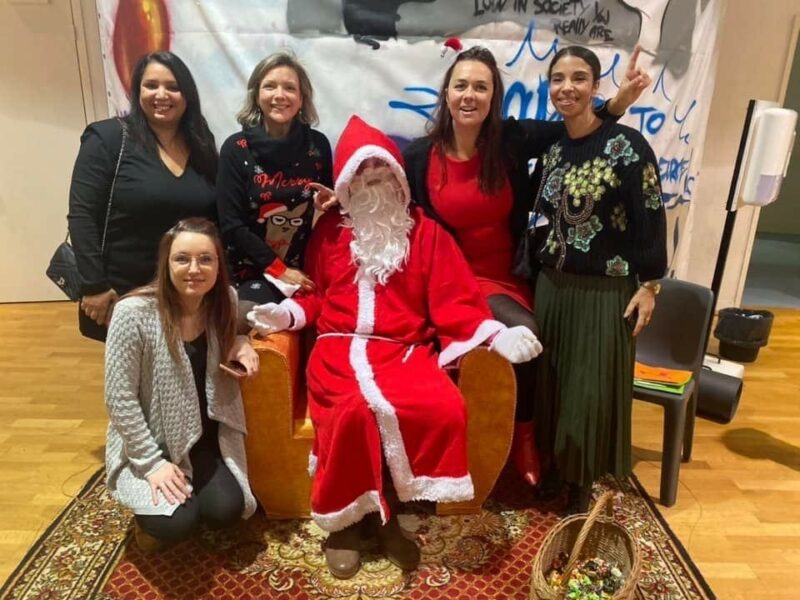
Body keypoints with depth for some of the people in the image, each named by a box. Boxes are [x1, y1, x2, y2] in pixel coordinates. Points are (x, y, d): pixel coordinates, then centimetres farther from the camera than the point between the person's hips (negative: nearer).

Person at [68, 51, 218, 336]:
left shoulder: (202, 145, 5)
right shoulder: (107, 138, -8)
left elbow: (216, 219, 8)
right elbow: (81, 216, -11)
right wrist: (94, 286, -15)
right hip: (125, 294, -3)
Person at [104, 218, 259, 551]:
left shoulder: (225, 300, -9)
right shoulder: (133, 313, -23)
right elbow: (120, 399, -17)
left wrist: (241, 345, -10)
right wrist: (153, 462, -19)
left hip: (206, 435, 4)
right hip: (148, 441, -3)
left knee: (225, 510, -15)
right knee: (177, 521, -21)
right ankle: (150, 513, 16)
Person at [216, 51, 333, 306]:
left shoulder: (317, 145, 1)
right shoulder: (236, 149, -5)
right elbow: (231, 226, -8)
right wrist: (279, 270, -11)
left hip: (305, 273, 2)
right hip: (253, 276, -2)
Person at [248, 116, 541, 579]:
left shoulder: (425, 232, 11)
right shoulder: (329, 231, 15)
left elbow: (454, 299, 4)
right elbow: (316, 295, 18)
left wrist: (496, 333, -11)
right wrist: (287, 313, -3)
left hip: (404, 350, 1)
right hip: (340, 348, 0)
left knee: (444, 408, -29)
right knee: (355, 409, -33)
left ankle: (386, 509, -7)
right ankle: (345, 518, -6)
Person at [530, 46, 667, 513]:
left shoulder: (627, 144, -11)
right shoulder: (553, 150, 7)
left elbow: (652, 218, -10)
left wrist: (649, 284, -10)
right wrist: (534, 268, 10)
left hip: (605, 292, -5)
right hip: (552, 286, 5)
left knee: (592, 392, 5)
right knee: (550, 385, 12)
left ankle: (583, 484, 25)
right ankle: (550, 469, 32)